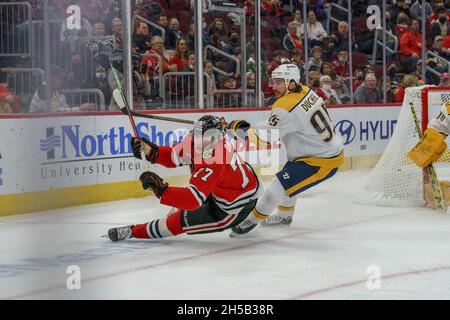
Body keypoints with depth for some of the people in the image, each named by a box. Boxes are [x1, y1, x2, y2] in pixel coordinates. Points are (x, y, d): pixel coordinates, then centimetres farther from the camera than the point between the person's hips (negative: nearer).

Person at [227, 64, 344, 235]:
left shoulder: (286, 108, -26)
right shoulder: (306, 91, 0)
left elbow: (265, 137, -26)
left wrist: (240, 127, -12)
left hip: (321, 161, -10)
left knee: (278, 187, -7)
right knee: (289, 176, 29)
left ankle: (253, 219, 10)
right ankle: (284, 215, 49)